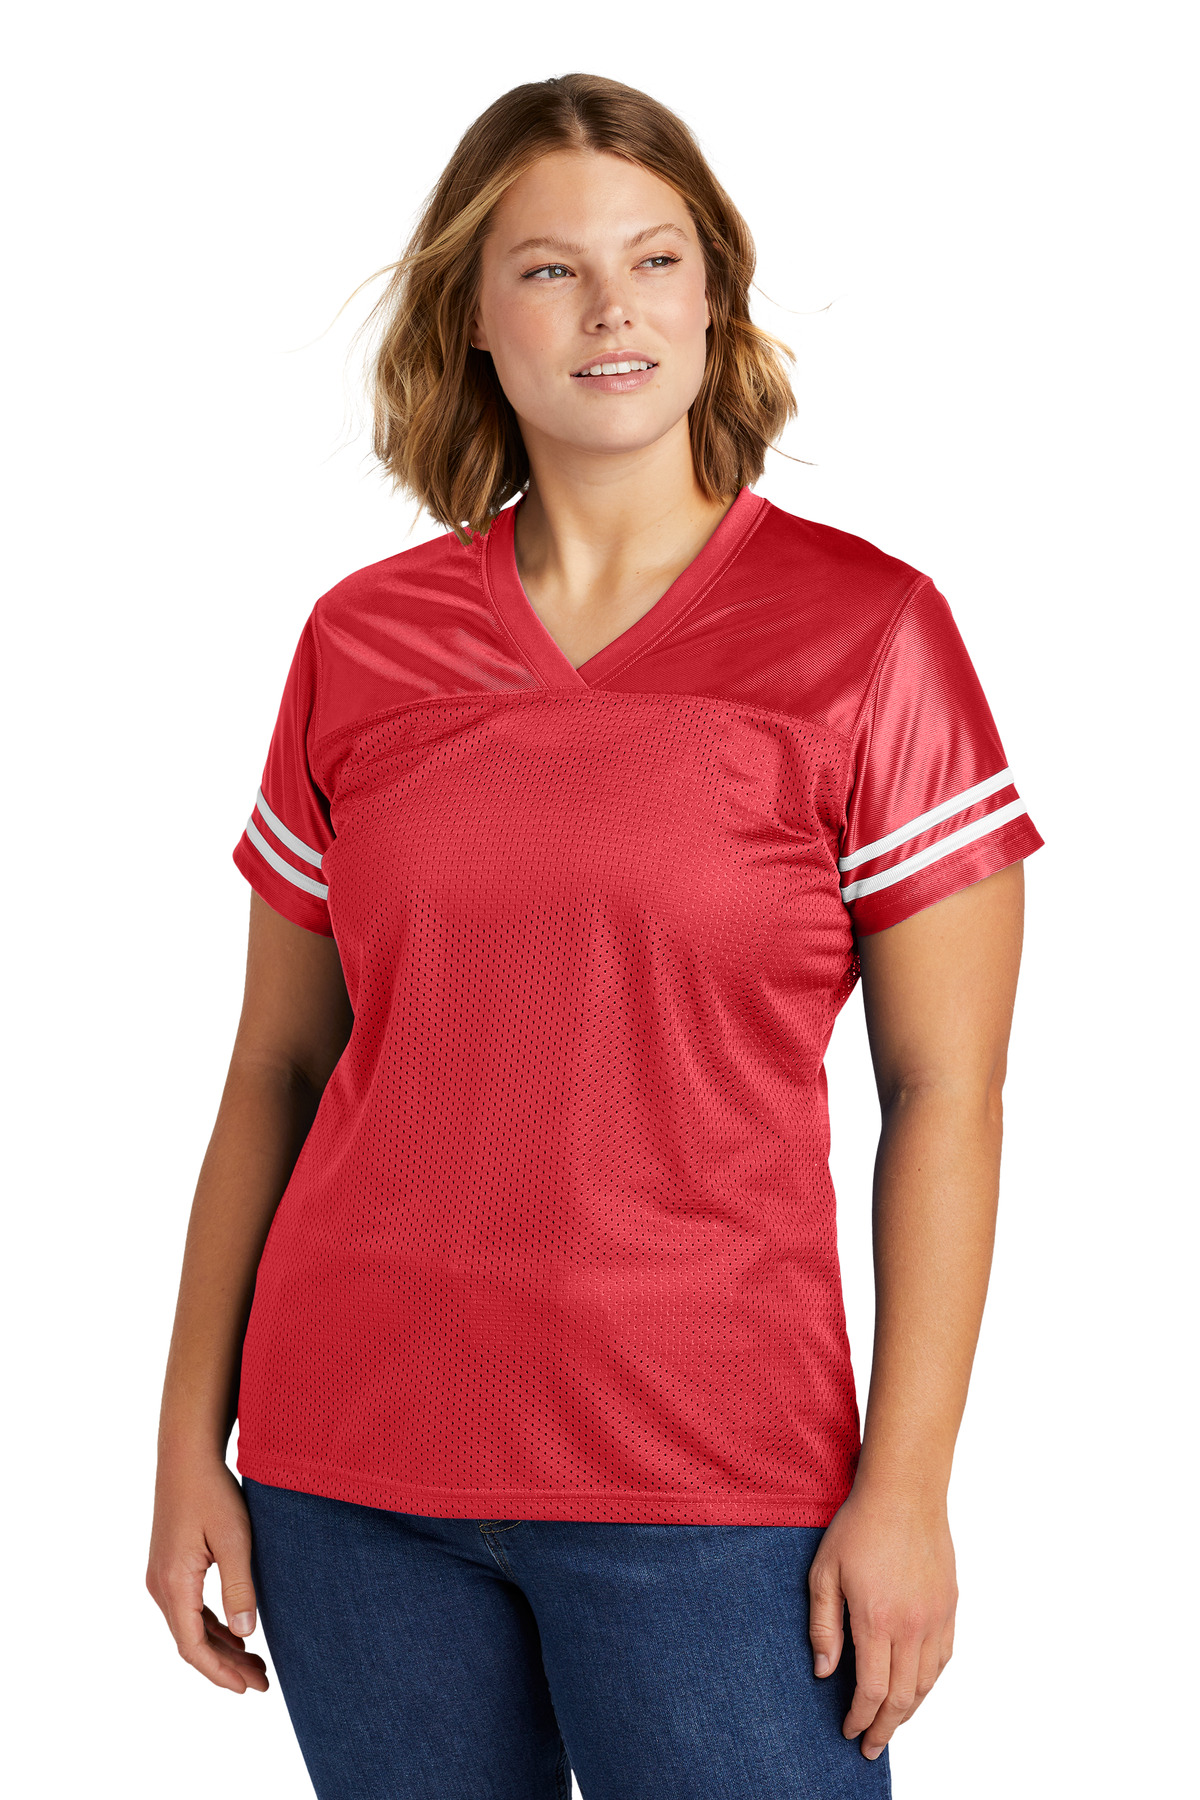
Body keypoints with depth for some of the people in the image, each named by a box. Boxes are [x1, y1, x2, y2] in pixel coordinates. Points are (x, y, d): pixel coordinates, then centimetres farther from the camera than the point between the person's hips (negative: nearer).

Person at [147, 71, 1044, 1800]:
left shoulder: (865, 630, -3)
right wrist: (190, 1445, 6)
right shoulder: (360, 642, 6)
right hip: (349, 1473, 3)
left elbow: (944, 1092, -4)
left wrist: (906, 1483, -9)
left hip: (703, 1479, -3)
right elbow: (276, 1070, 10)